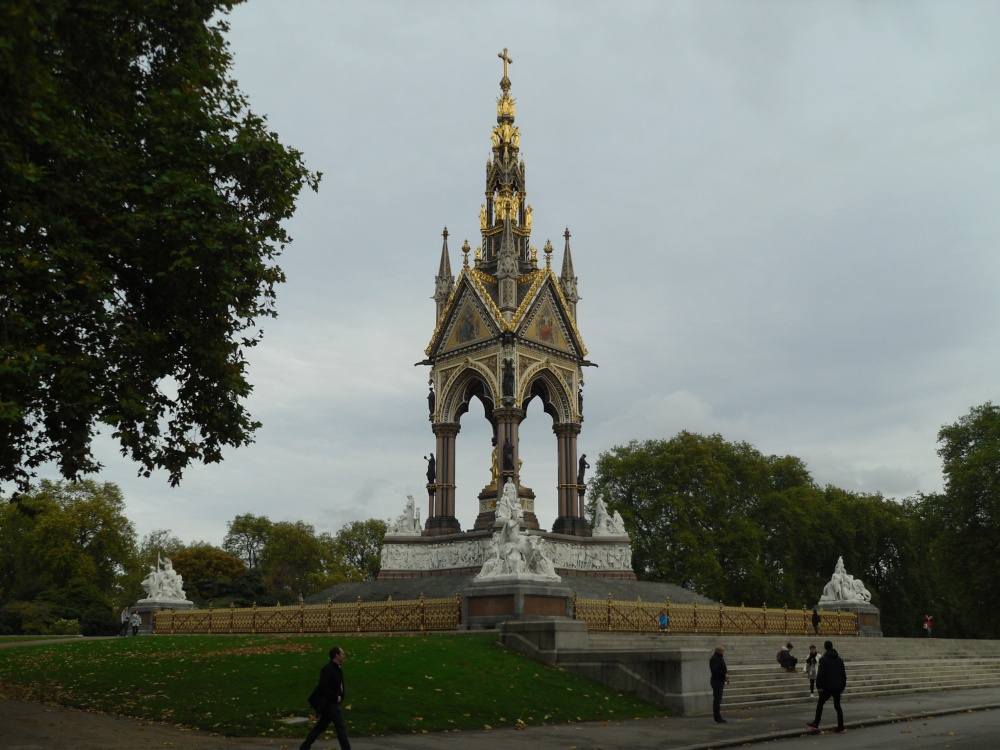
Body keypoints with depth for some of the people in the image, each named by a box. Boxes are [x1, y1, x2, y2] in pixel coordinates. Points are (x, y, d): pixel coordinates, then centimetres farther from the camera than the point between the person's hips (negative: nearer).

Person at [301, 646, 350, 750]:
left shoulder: (338, 669, 10)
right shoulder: (328, 669, -19)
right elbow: (323, 687, -24)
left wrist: (341, 695, 3)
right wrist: (336, 697, -21)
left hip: (332, 702, 9)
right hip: (328, 702, -9)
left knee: (321, 726, 15)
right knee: (340, 726, -7)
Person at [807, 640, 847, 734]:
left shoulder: (823, 659, -9)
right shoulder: (839, 659, 8)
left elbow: (820, 674, -15)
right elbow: (844, 674, 11)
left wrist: (819, 685, -10)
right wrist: (843, 685, 17)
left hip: (827, 686, -4)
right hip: (838, 687, 4)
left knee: (820, 704, 9)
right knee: (837, 706, 12)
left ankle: (816, 724, 9)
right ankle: (841, 728, 7)